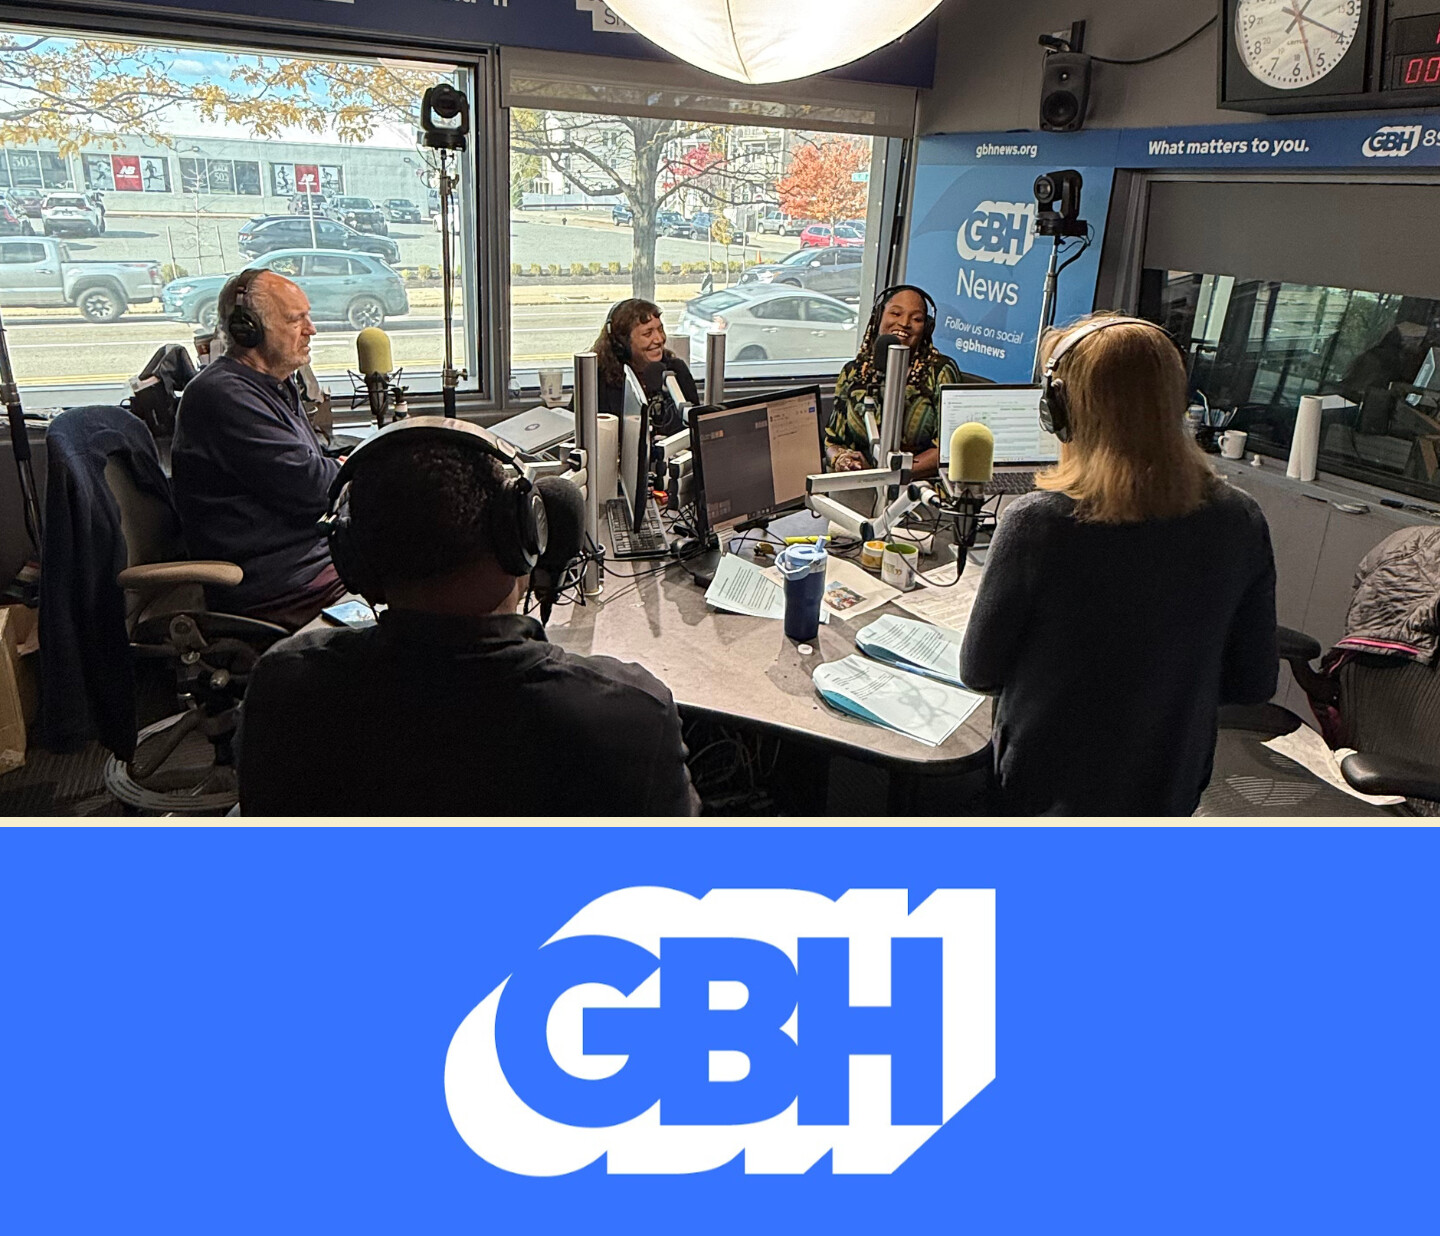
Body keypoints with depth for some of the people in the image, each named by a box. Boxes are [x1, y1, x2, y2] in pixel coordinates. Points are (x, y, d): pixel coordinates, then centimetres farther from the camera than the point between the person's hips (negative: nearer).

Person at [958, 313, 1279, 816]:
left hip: (1044, 793, -3)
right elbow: (1253, 683, -2)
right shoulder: (1239, 524, -13)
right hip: (1170, 795, 4)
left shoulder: (1036, 524, -26)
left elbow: (980, 672, -13)